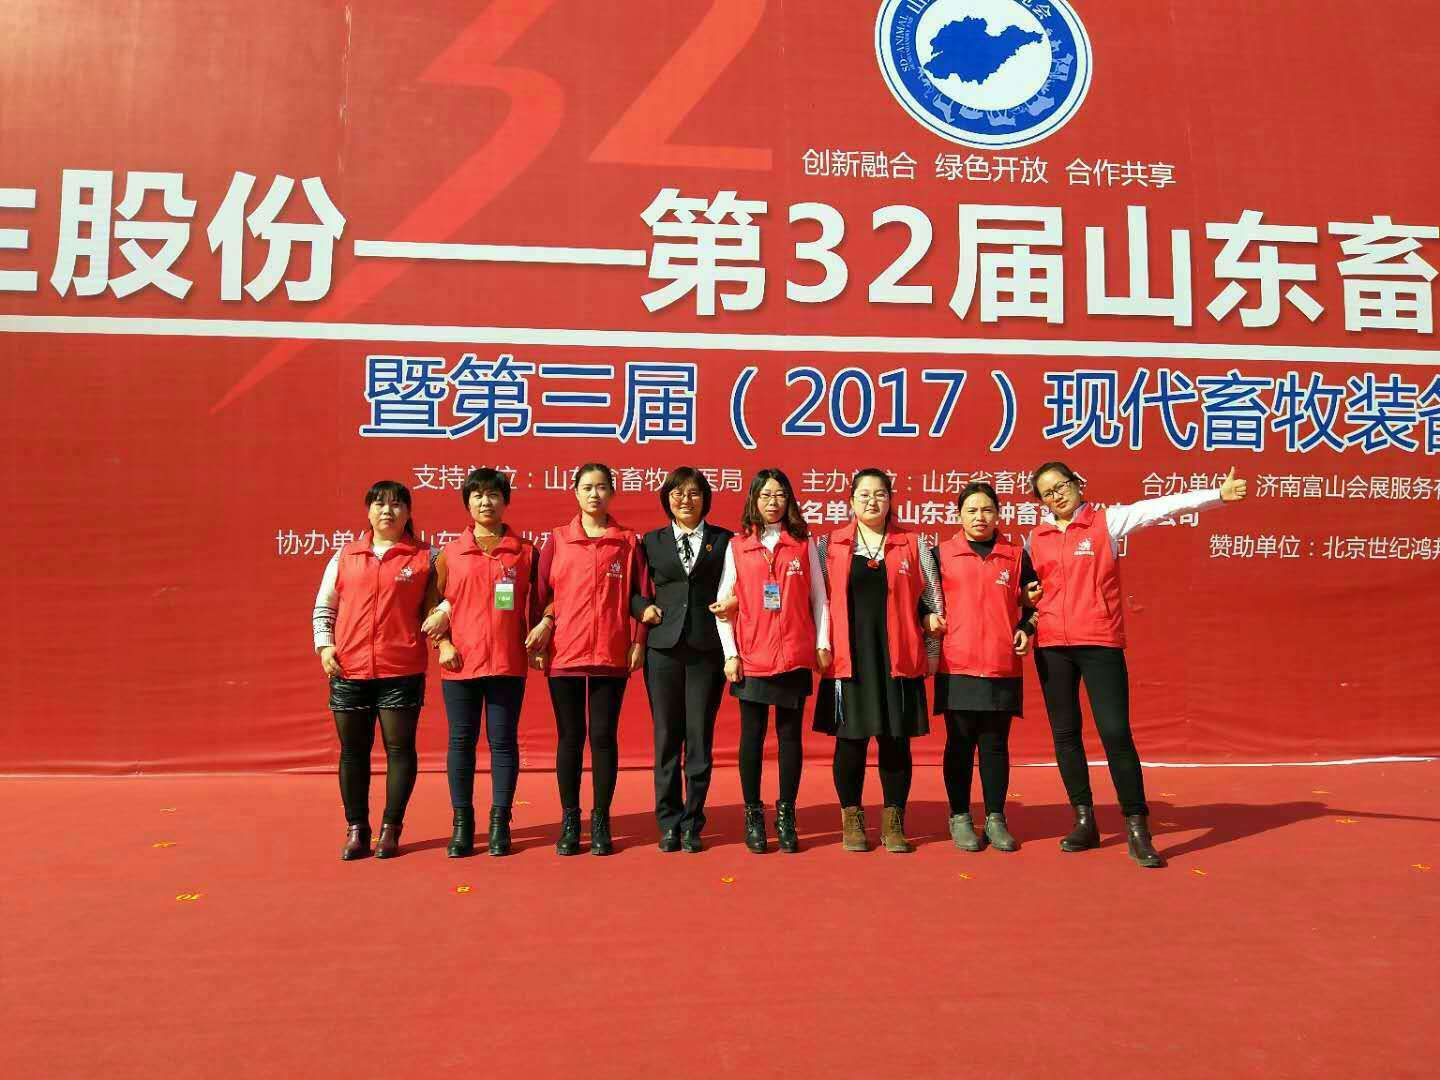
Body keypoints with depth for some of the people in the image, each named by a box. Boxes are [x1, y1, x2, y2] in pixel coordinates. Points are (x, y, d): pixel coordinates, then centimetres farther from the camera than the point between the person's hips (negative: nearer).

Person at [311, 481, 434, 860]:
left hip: (402, 671, -2)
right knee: (353, 751, 8)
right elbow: (324, 605, 14)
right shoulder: (345, 556, 10)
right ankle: (356, 829, 20)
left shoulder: (424, 557, 4)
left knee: (399, 747, 3)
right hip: (349, 670, 2)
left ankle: (391, 828, 15)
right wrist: (324, 645, 2)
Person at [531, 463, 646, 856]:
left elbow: (639, 595, 4)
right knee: (570, 736, 7)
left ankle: (601, 822, 16)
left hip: (611, 656, 0)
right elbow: (540, 593, 5)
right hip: (563, 655, 1)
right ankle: (569, 821, 18)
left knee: (603, 736, 4)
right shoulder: (557, 540, 6)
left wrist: (638, 641, -2)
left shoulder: (627, 541, 5)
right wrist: (541, 631, -2)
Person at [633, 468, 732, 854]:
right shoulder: (652, 542, 12)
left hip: (707, 649, -1)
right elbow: (633, 588, 16)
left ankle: (692, 825, 13)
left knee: (699, 738, 1)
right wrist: (643, 607, -3)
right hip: (663, 648, 1)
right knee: (666, 738, 4)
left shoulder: (724, 540, 8)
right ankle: (668, 823, 15)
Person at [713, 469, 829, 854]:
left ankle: (786, 815, 17)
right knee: (753, 735, 5)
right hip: (751, 658, 0)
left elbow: (818, 598, 8)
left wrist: (823, 643, 2)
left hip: (795, 656, 0)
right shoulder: (736, 547, 4)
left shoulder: (804, 544, 6)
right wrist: (730, 653, -3)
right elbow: (724, 604, 3)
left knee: (790, 734, 5)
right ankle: (753, 816, 16)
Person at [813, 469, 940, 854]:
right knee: (850, 739, 3)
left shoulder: (913, 546, 7)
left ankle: (893, 822, 18)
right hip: (849, 658, 0)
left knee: (896, 740, 5)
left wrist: (932, 652, 8)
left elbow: (932, 601, 11)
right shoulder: (829, 545, 6)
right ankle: (852, 821, 18)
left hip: (898, 659, 1)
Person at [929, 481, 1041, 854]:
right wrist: (931, 618, -8)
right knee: (960, 743, 5)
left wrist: (1026, 630, 0)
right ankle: (960, 818, 17)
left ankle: (995, 818, 19)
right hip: (956, 667, -1)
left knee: (996, 744, 7)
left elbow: (1030, 603, 16)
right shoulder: (941, 554, 5)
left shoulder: (1016, 555, 9)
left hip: (1003, 667, 1)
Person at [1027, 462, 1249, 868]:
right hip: (1051, 646, 3)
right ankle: (1085, 821, 21)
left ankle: (1137, 830, 3)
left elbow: (1161, 507, -10)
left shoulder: (1108, 521, 1)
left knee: (1116, 732, -7)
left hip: (1101, 643, -3)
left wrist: (1216, 494, -19)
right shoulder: (1036, 537, 9)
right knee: (1064, 734, 8)